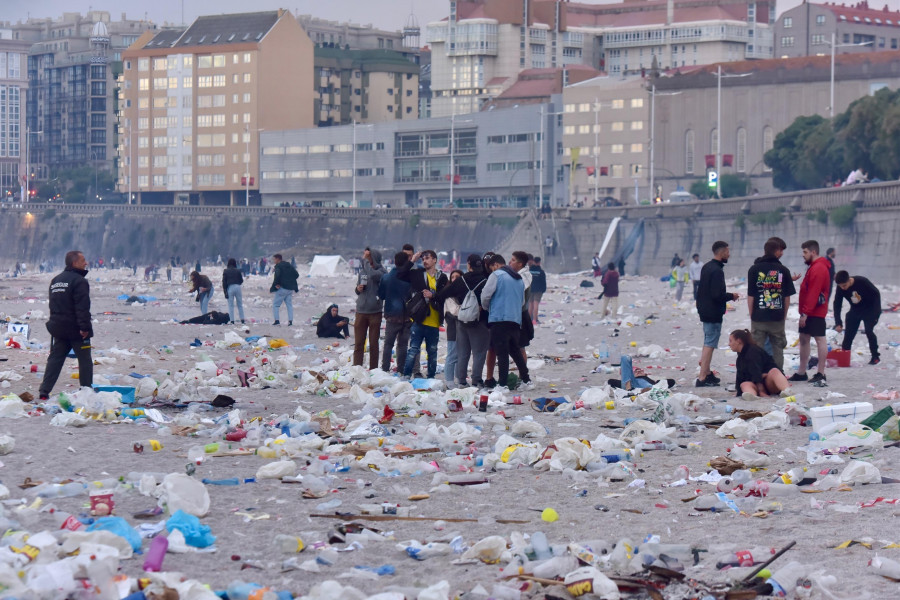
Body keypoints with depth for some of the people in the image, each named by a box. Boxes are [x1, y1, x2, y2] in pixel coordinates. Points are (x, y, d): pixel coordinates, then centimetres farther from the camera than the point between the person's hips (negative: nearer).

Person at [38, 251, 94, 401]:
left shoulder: (55, 281, 15)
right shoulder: (79, 281, -14)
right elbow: (82, 307, -21)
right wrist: (84, 327, -23)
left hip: (58, 327, 7)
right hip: (75, 328, -7)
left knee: (55, 359, 8)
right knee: (85, 360, 2)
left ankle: (44, 391, 1)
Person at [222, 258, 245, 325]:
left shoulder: (225, 271, 0)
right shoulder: (238, 271, 1)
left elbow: (224, 282, -2)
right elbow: (241, 280, 6)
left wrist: (225, 291, 0)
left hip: (229, 287, -1)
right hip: (237, 287, 1)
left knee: (231, 305, 3)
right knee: (240, 305, 10)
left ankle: (232, 320, -3)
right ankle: (242, 319, 7)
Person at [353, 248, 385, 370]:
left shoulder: (380, 271, -5)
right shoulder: (362, 271, 10)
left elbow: (372, 275, -29)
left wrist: (365, 260, -18)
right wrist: (357, 289, -3)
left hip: (375, 311, -4)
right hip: (361, 311, 4)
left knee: (373, 343, 3)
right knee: (358, 343, 2)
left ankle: (373, 369, 9)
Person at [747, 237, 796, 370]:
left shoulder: (754, 269, -3)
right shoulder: (783, 270, 0)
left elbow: (750, 296, -4)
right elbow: (787, 297, 3)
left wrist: (752, 316, 5)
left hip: (758, 318, -1)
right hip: (778, 318, 1)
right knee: (778, 349, 11)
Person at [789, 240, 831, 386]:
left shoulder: (818, 269, -17)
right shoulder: (814, 267, 18)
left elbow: (813, 293, -23)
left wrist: (805, 312, -24)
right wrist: (804, 312, 18)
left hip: (815, 312, -11)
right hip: (810, 312, 11)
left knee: (820, 339, -8)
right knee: (804, 339, 14)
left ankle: (821, 374, -9)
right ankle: (801, 372, 20)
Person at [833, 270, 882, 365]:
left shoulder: (862, 282, -29)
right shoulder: (840, 289, -18)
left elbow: (876, 294, -17)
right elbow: (837, 305, -12)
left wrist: (876, 312, -19)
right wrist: (838, 323, -20)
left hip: (869, 310, -4)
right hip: (855, 311, 4)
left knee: (869, 331, -17)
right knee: (849, 333, 1)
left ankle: (875, 357, -6)